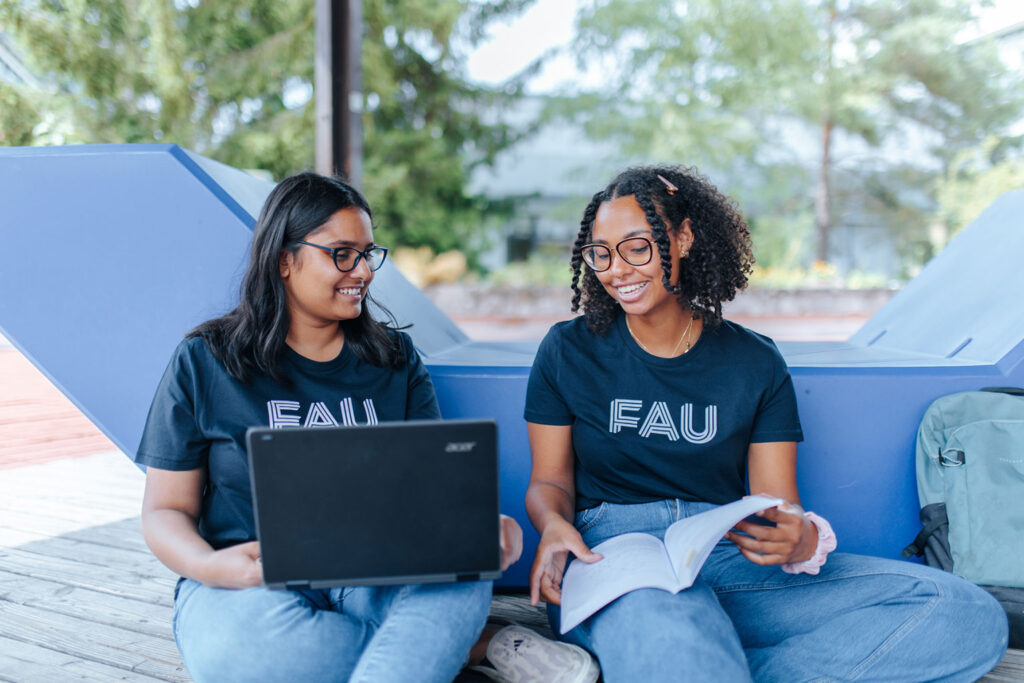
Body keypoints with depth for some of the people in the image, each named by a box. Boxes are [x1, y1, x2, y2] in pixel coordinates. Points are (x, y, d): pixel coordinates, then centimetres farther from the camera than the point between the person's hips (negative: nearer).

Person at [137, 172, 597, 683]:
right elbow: (166, 509, 3)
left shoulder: (396, 359, 10)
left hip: (378, 574, 1)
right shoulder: (203, 363, 3)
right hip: (255, 580, 0)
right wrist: (209, 567, -20)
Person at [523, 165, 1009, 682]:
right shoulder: (569, 352, 7)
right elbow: (550, 480, 10)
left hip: (731, 560, 5)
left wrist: (802, 539, -18)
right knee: (666, 636, -45)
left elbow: (779, 506, 7)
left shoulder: (755, 362, 9)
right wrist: (554, 524, -14)